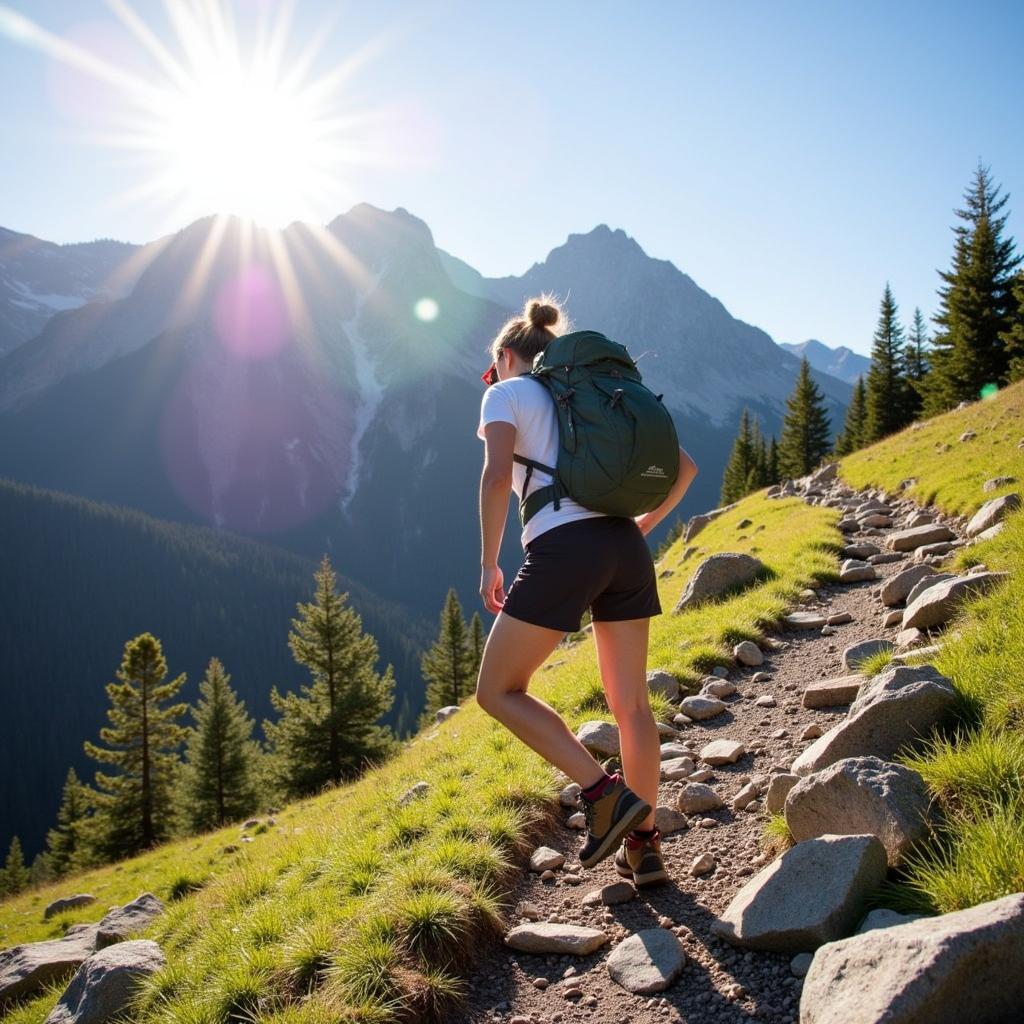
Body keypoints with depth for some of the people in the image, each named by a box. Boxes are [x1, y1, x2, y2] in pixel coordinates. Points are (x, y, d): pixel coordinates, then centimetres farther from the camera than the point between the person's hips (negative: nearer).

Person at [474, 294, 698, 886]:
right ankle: (644, 844, 18)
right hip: (626, 551, 7)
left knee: (498, 691, 7)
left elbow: (498, 476, -10)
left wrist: (489, 565, -3)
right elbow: (684, 466, 21)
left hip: (563, 552, -6)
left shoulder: (507, 393, 9)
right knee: (631, 702, 14)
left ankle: (607, 794, -1)